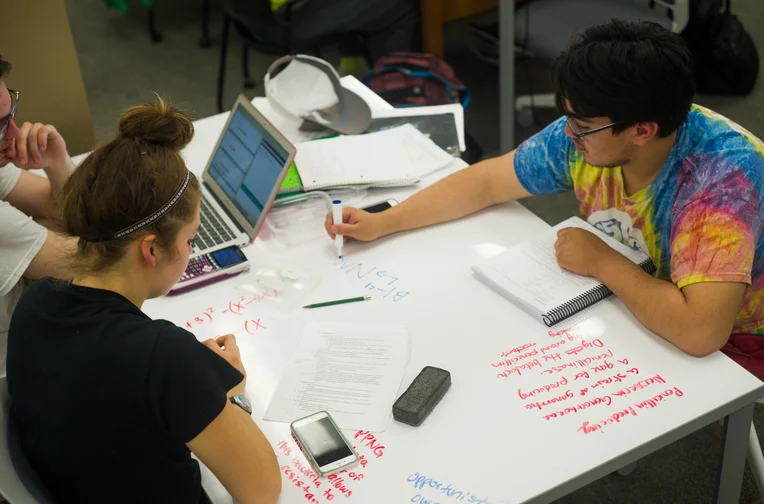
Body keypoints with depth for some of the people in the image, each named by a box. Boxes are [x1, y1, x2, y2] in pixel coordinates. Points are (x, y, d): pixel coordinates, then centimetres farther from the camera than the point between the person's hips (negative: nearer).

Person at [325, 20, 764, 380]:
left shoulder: (722, 174, -35)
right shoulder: (585, 135, -16)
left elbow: (700, 331, -43)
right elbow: (487, 181, -2)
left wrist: (601, 262, -30)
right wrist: (381, 223, -5)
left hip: (727, 340, -6)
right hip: (623, 299, 6)